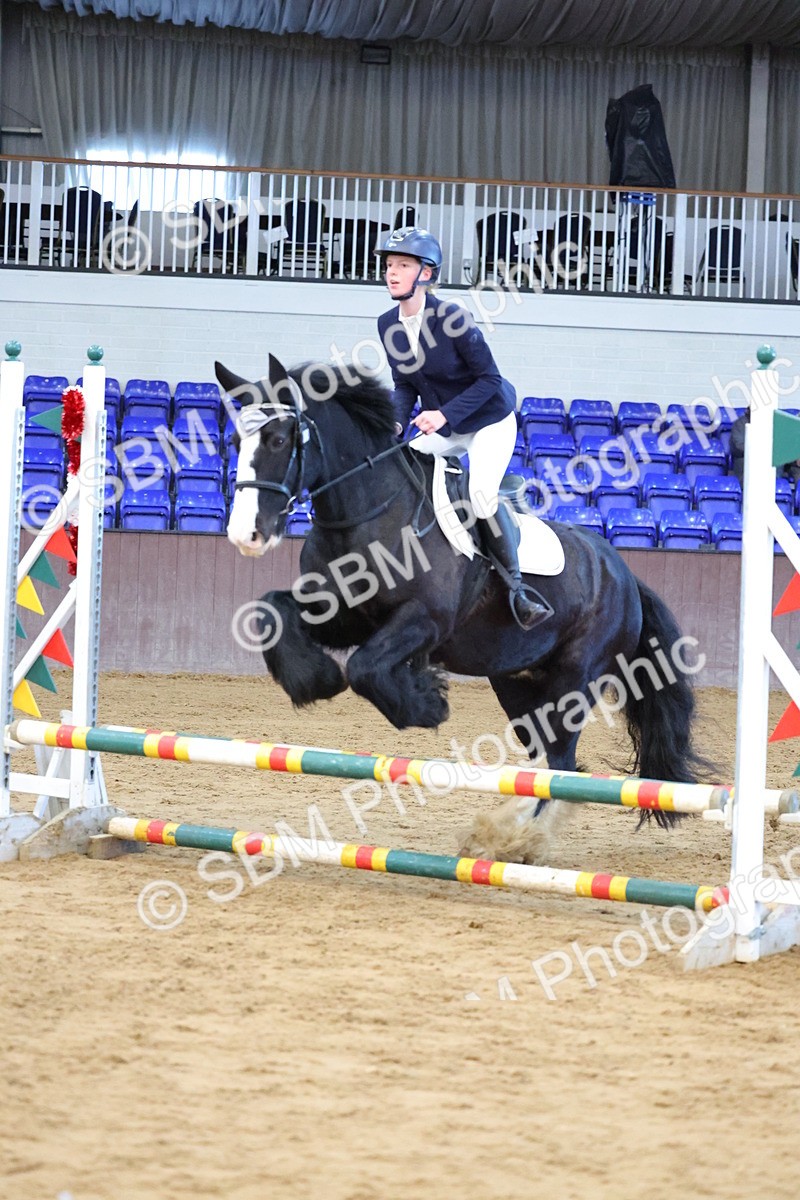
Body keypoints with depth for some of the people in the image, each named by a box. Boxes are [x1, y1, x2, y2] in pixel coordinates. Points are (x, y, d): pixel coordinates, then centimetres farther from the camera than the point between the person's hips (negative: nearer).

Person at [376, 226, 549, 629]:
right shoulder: (388, 325, -4)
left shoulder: (451, 318, -23)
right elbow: (404, 386, 6)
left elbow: (488, 379, -19)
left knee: (482, 492, -28)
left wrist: (445, 414, -29)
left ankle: (516, 586, -19)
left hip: (489, 420, -7)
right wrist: (396, 424, -13)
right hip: (441, 430, 7)